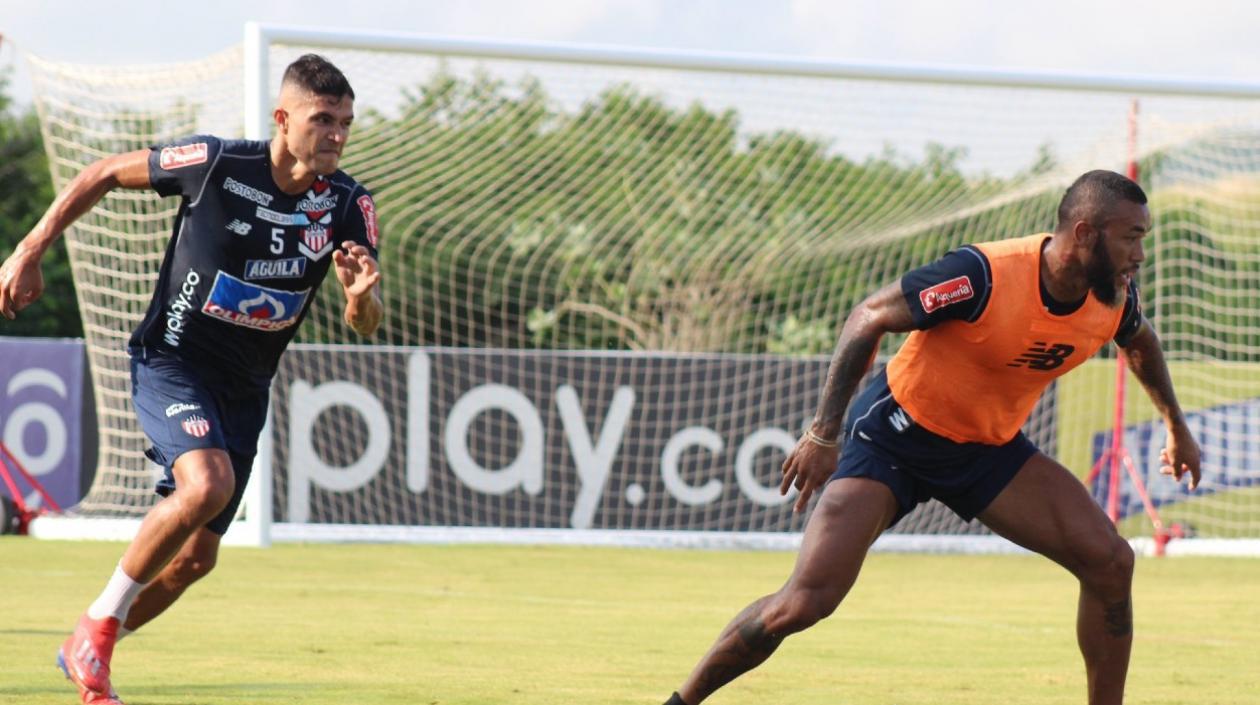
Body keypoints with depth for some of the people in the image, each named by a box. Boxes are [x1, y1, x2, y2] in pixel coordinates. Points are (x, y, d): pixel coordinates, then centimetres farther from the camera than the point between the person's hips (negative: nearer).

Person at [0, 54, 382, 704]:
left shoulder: (348, 205, -9)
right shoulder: (215, 163, -18)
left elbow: (364, 325, -13)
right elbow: (104, 174, -3)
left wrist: (362, 296, -37)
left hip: (244, 390, 5)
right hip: (170, 362, -5)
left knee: (196, 557, 8)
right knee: (208, 484, -31)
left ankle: (85, 651, 33)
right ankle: (98, 627, -14)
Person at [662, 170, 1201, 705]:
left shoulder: (1114, 299, -10)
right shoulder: (985, 277, -30)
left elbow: (1140, 341, 17)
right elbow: (869, 318, -21)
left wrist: (1176, 426, 27)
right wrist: (824, 433, -23)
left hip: (989, 449, 6)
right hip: (895, 435, -6)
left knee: (1110, 562, -10)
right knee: (805, 602, -17)